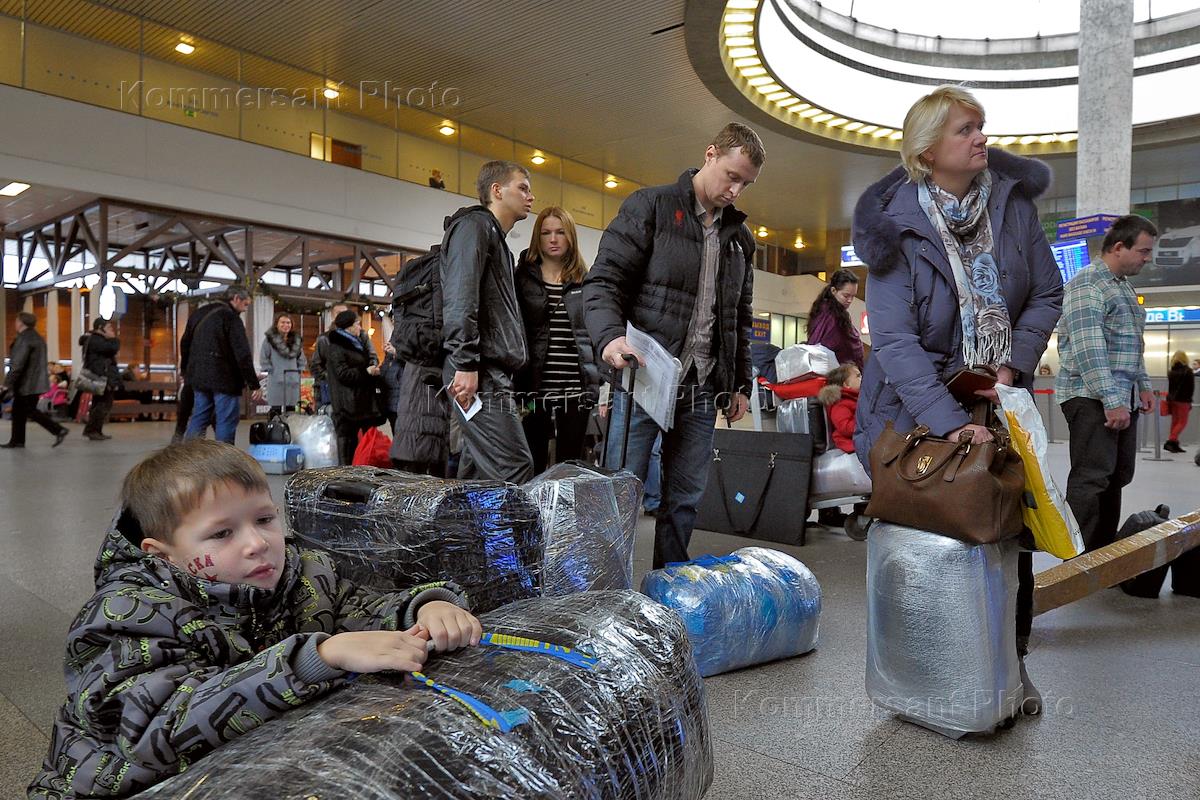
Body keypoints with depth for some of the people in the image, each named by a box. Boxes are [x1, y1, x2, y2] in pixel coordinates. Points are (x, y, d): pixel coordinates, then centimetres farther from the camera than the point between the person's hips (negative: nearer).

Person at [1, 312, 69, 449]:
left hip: (28, 383, -10)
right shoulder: (37, 337, 15)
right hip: (36, 382, 10)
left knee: (30, 411, -5)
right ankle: (17, 440, 17)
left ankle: (59, 430, -7)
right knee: (18, 411, 13)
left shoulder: (24, 338, -16)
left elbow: (18, 364, -21)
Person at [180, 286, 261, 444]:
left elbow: (184, 344, 22)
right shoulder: (231, 317, -11)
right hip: (224, 380, -7)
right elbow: (243, 354, -17)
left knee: (198, 419, 14)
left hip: (199, 378, 7)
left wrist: (187, 372, 30)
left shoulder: (199, 313, 14)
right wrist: (254, 383, -14)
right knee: (226, 422, -2)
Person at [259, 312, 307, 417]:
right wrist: (269, 371, -8)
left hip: (293, 381, 4)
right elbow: (263, 358, -2)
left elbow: (301, 359, 21)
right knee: (276, 411, -4)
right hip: (276, 381, -4)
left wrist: (299, 371, 9)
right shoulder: (270, 339, -3)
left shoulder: (296, 340, 12)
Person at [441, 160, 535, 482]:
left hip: (493, 374, 10)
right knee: (516, 470, -18)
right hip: (481, 374, -10)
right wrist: (465, 364, -23)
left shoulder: (498, 240, 30)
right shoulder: (474, 225, 0)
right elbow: (460, 298, -15)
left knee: (478, 473, 8)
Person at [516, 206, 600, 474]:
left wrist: (602, 387, 4)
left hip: (576, 389, 2)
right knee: (533, 465, 4)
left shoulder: (585, 281, 11)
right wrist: (513, 388, -6)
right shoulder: (522, 278, 5)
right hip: (535, 386, -1)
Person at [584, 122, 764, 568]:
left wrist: (740, 384, 18)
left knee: (685, 501, 10)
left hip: (702, 390, 6)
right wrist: (610, 336, -26)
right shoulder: (650, 207, 0)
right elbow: (603, 280, -8)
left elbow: (741, 318, 23)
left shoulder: (740, 236, 18)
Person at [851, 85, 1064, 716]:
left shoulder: (1012, 199, -2)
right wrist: (950, 423, -30)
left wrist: (1013, 365, -8)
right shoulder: (897, 226, -15)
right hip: (918, 405, -3)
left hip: (999, 394, 4)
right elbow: (894, 341, -22)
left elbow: (1047, 293, 7)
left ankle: (1011, 659, 24)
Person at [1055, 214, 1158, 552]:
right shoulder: (1087, 283, -11)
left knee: (1117, 477, 10)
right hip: (1092, 398, -9)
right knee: (1091, 478, -12)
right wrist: (1111, 400, -23)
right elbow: (1089, 349, -20)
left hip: (1122, 398, 10)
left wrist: (1143, 384, 21)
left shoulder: (1124, 287, 20)